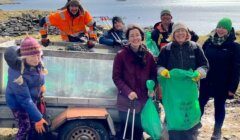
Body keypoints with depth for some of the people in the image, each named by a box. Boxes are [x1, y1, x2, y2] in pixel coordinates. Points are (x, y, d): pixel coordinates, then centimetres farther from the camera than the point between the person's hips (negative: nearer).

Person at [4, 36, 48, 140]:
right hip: (18, 102, -6)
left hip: (33, 98, 6)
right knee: (25, 128, 6)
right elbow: (25, 100, -34)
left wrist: (41, 84, 3)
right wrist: (38, 118, -30)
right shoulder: (17, 74, -40)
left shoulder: (34, 61, -21)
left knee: (34, 125, 19)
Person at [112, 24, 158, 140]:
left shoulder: (148, 56, 5)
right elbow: (116, 77, -8)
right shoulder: (121, 55, -6)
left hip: (143, 100, 3)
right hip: (126, 101, -3)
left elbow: (154, 74, 10)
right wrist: (127, 91, -19)